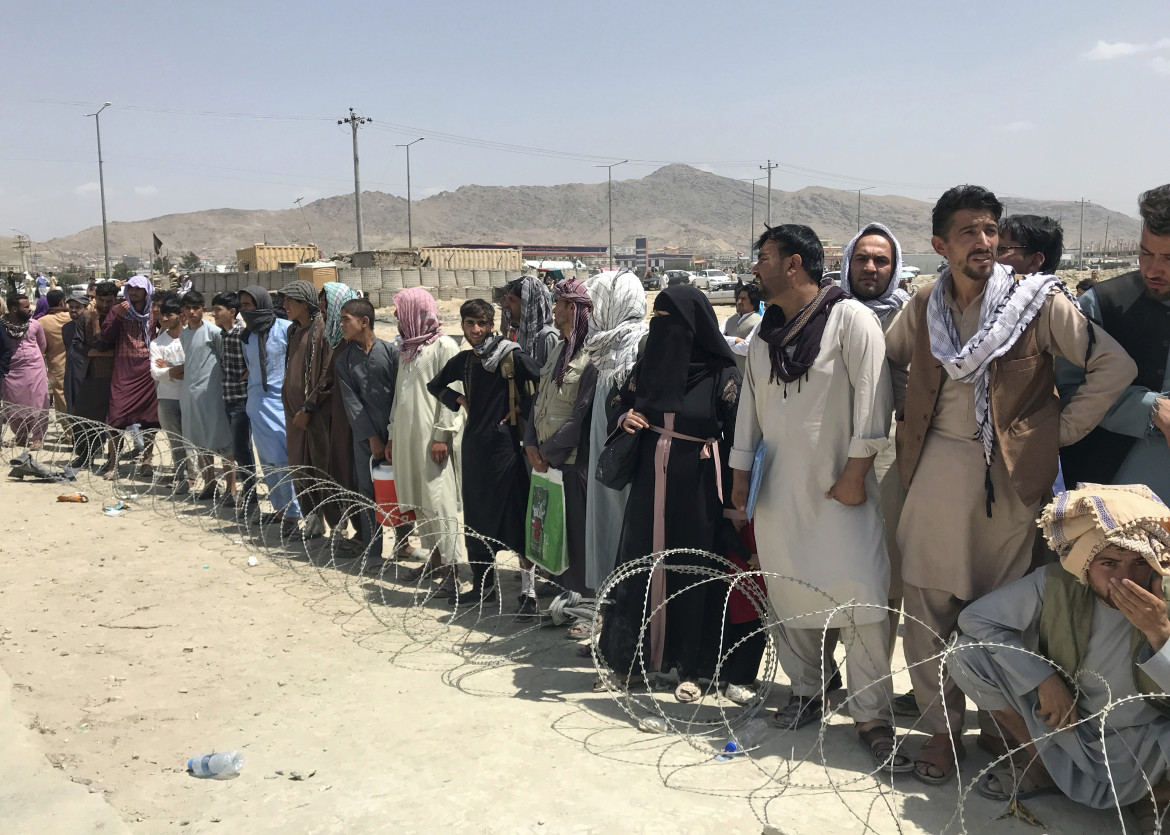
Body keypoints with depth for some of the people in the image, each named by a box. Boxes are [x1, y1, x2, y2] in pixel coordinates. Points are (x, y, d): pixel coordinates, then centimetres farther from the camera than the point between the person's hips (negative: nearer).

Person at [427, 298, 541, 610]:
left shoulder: (511, 356, -10)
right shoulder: (464, 360, 10)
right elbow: (435, 385, 26)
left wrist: (520, 409, -10)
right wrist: (459, 400, 11)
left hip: (504, 442, -7)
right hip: (474, 444, 7)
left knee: (514, 513, -4)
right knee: (476, 514, 11)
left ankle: (528, 587, 3)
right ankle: (483, 584, 22)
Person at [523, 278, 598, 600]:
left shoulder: (591, 357, -15)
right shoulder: (559, 350, 12)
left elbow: (580, 416, -18)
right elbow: (539, 399, 13)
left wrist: (548, 452, -12)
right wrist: (531, 444, 1)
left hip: (571, 462, -8)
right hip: (544, 458, 8)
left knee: (573, 528, 2)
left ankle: (577, 597, 16)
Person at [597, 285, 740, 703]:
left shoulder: (720, 374, -9)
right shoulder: (648, 365, 4)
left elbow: (737, 432, -8)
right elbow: (624, 403, 17)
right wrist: (626, 418, -7)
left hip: (695, 488, -4)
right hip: (650, 483, 4)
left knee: (691, 570, 4)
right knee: (638, 564, 6)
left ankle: (690, 668, 17)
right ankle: (630, 659, 19)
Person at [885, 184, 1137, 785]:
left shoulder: (1038, 300, -3)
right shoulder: (923, 307, 7)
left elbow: (1115, 366, -2)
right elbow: (887, 362, 25)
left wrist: (1061, 430, -3)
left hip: (1010, 475, -2)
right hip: (935, 472, 3)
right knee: (927, 608, 2)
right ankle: (943, 728, 17)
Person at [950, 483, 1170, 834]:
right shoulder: (1056, 583, -19)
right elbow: (975, 617, -12)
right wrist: (1043, 677, -19)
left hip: (1141, 748, -2)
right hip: (1065, 725, 2)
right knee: (967, 651, -15)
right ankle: (1037, 763, 5)